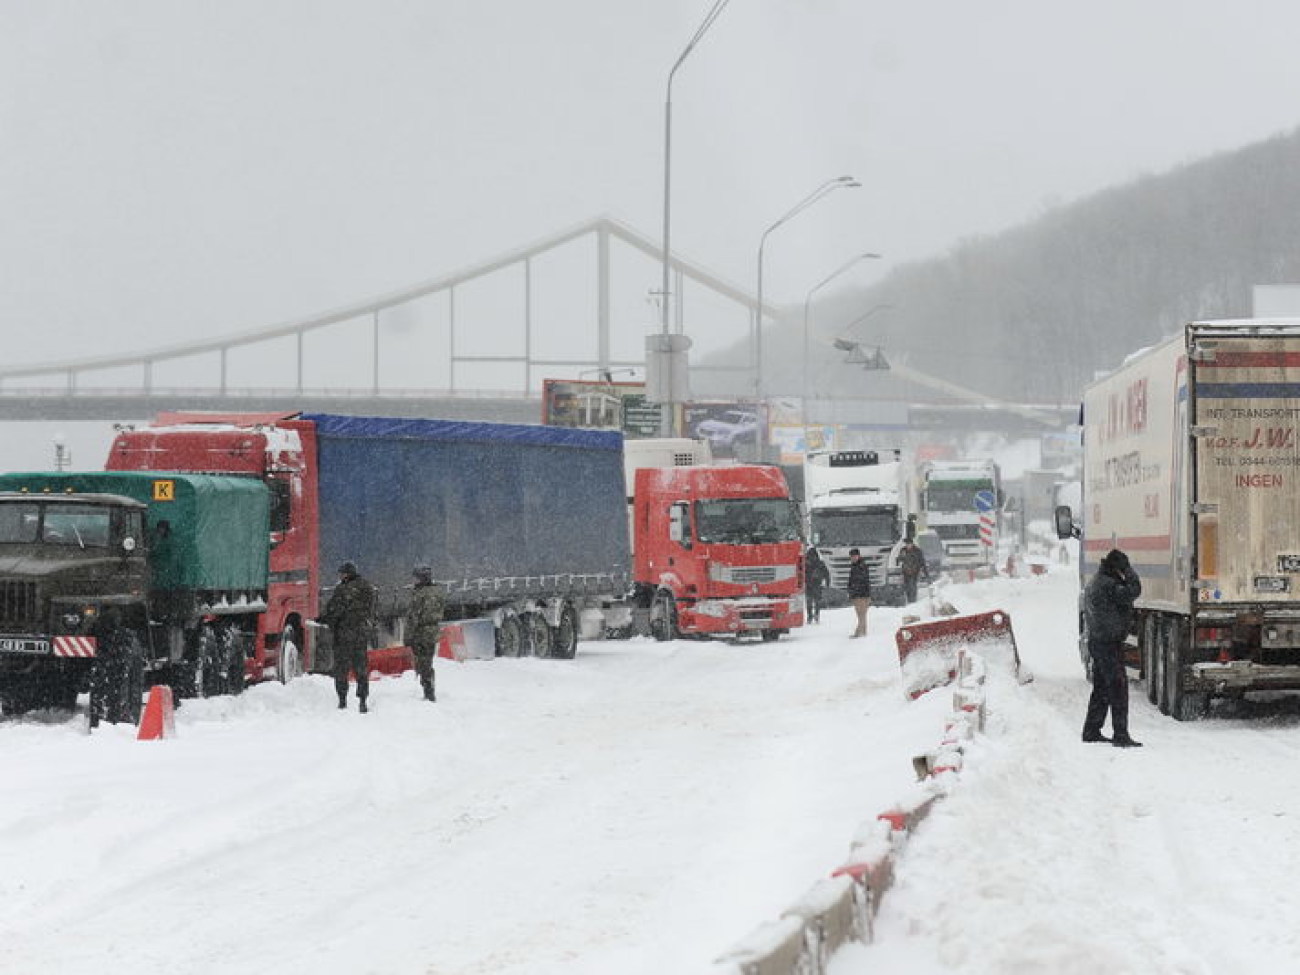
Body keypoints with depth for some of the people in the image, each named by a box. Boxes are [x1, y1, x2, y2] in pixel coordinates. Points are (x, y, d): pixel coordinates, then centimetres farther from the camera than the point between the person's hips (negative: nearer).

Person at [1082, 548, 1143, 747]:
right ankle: (1121, 735, -13)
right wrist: (1129, 571, -10)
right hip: (1109, 643, -10)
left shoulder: (1093, 583, 14)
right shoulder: (1107, 585, -18)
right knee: (1118, 687, -10)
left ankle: (1091, 731, 23)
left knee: (1101, 688, 17)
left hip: (1096, 641, 10)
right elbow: (1133, 591, -23)